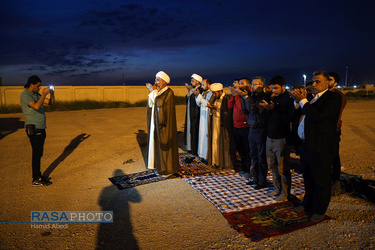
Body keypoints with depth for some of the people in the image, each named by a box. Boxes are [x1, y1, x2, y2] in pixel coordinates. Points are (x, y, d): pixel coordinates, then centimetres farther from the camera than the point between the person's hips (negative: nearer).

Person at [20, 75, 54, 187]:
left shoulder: (36, 94, 15)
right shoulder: (25, 95, -10)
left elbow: (50, 102, 15)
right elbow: (36, 106, -24)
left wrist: (52, 94, -2)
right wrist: (44, 94, -20)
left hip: (40, 128, 9)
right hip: (33, 129, -8)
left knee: (39, 153, 13)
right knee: (37, 153, -6)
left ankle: (38, 175, 23)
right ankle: (36, 180, 1)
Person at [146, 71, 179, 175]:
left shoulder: (169, 92, -14)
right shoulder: (159, 92, 11)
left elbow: (159, 103, -26)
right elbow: (151, 104, 6)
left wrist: (153, 91, -17)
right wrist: (153, 92, -4)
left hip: (164, 123, -9)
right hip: (156, 122, 9)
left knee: (165, 144, -1)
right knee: (158, 142, 14)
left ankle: (168, 168, 11)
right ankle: (160, 164, 27)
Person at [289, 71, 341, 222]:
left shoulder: (332, 98, -13)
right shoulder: (313, 98, 13)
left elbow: (318, 117, -25)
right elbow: (302, 115, 14)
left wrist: (302, 101, -19)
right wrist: (298, 101, 0)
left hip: (321, 148, -8)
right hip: (307, 145, 8)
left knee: (321, 181, 8)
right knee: (309, 179, 22)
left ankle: (319, 211, 26)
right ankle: (308, 204, 41)